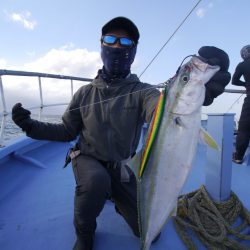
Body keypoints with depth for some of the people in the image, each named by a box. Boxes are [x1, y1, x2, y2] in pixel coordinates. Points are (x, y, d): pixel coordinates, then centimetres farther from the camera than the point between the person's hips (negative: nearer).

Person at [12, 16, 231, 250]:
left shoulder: (141, 91, -13)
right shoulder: (85, 93, -6)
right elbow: (67, 131, 1)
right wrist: (32, 126, -14)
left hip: (119, 167, 1)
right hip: (87, 159, 0)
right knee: (96, 180, -37)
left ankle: (114, 197, 34)